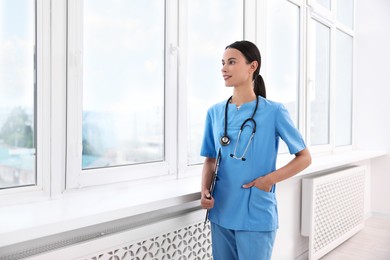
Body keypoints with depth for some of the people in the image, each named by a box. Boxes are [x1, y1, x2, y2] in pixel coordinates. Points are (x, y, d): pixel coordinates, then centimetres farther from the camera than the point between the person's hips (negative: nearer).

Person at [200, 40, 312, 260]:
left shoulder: (274, 111, -8)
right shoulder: (215, 112, 4)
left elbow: (305, 157, -2)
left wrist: (270, 179, -15)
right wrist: (205, 190, -6)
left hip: (256, 216, -4)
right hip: (221, 213, 4)